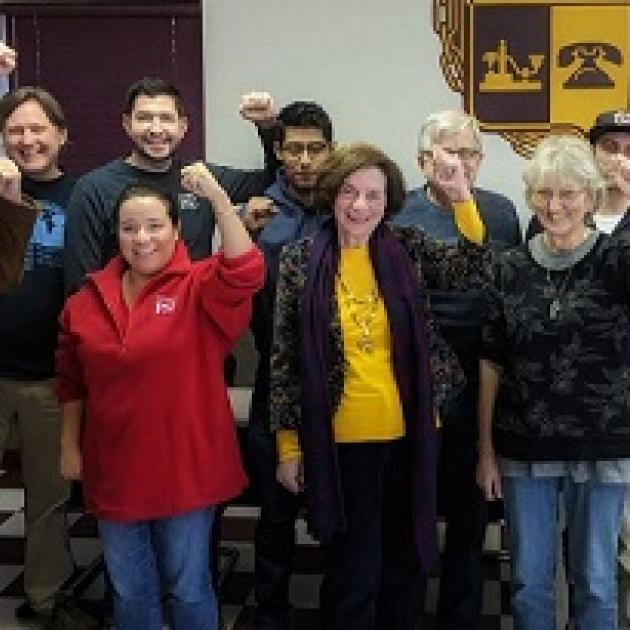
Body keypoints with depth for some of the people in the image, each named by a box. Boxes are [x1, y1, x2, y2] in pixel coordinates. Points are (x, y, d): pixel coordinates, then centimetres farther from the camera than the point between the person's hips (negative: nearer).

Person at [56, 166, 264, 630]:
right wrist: (70, 446, 10)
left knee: (188, 588, 12)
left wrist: (217, 197, -37)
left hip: (186, 467, -4)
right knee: (129, 591, 19)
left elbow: (245, 272, -30)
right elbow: (72, 383, 11)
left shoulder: (199, 287, -9)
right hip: (114, 470, 4)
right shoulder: (89, 298, 3)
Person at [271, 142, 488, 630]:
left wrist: (461, 197, -25)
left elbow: (472, 268, -13)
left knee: (408, 563, 18)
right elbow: (285, 358, -3)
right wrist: (289, 447, -3)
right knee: (352, 572, 10)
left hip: (412, 435, 2)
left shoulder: (407, 249, 0)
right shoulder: (300, 261, -5)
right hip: (341, 442, -2)